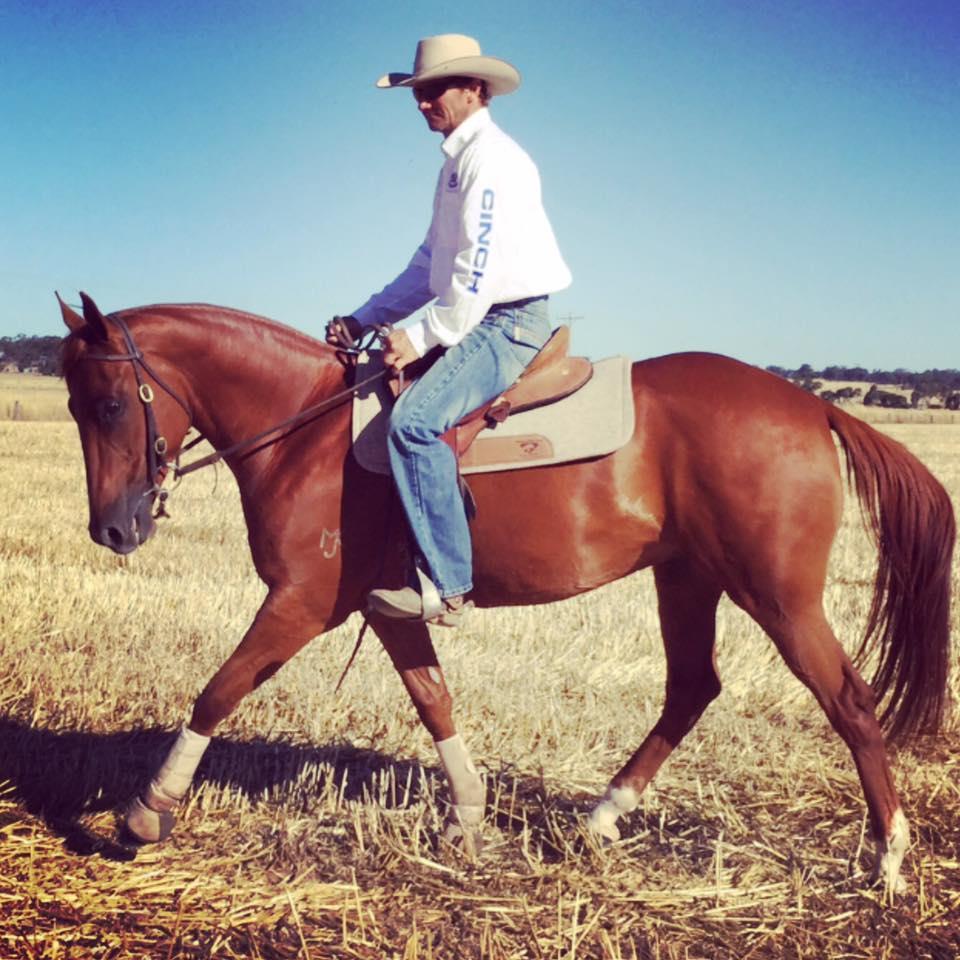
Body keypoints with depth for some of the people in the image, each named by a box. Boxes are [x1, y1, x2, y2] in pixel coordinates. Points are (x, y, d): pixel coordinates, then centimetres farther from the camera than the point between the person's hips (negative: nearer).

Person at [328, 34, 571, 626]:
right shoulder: (458, 162, 20)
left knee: (415, 420, -28)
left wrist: (422, 338, -17)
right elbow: (432, 263, 22)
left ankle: (446, 585, -25)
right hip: (481, 322, 11)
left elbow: (479, 271, -20)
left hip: (510, 323, -11)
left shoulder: (491, 157, -12)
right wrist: (364, 320, 13)